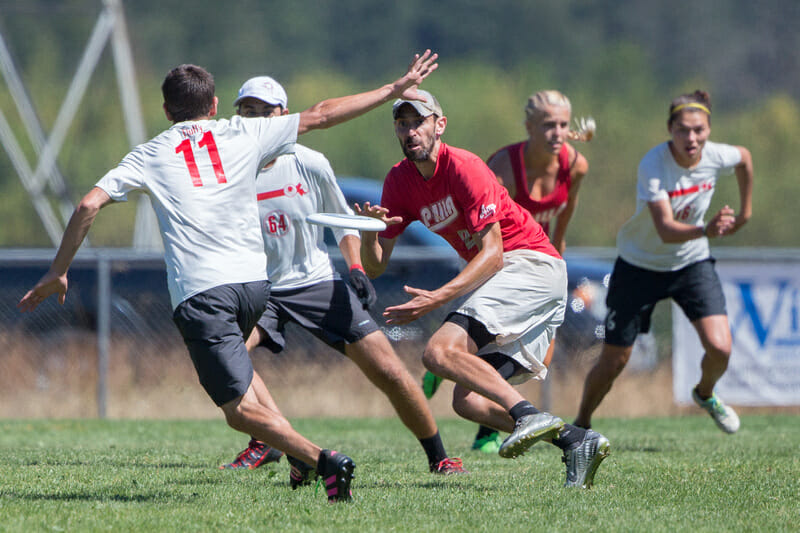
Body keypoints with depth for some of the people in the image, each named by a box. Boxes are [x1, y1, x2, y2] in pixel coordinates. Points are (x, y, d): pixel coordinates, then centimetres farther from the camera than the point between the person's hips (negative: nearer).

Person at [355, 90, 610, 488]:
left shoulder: (464, 168, -14)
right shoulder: (400, 181, 9)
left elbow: (492, 254, -18)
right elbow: (374, 267, 8)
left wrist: (440, 297, -29)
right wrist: (368, 232, -14)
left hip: (529, 262, -9)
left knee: (440, 352, -25)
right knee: (468, 400, 0)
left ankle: (530, 415, -36)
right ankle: (574, 440, -8)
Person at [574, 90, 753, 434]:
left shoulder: (717, 157, -16)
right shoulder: (653, 165, -30)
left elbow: (745, 159, 11)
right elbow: (666, 230, -40)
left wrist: (744, 212, 17)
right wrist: (706, 230, -58)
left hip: (692, 263, 3)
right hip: (641, 265, -3)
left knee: (720, 348, -15)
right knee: (613, 362, 1)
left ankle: (706, 394, 20)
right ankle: (581, 425, 28)